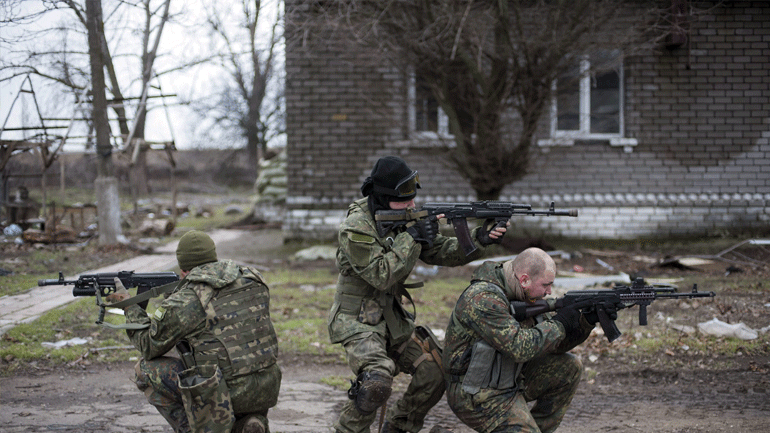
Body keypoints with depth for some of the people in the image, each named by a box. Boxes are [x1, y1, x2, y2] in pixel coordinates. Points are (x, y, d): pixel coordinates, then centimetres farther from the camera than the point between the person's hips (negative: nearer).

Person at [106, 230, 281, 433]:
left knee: (146, 368, 8)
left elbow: (149, 345, 4)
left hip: (222, 397, -5)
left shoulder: (185, 301, -7)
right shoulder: (252, 279, 9)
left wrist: (129, 305, 17)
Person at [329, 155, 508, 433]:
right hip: (358, 320, -8)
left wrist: (478, 239, -13)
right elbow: (381, 275, -24)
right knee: (377, 382, -29)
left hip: (392, 317, 8)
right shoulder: (356, 227, -20)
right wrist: (412, 238, -26)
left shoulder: (404, 218, 3)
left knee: (435, 371, 2)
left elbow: (440, 252, 3)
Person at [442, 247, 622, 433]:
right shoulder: (483, 299, -25)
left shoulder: (526, 295, 4)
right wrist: (558, 324, -19)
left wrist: (588, 320, -6)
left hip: (510, 381, 9)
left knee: (569, 368, 8)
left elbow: (556, 344, 9)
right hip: (477, 398, -9)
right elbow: (519, 348, -31)